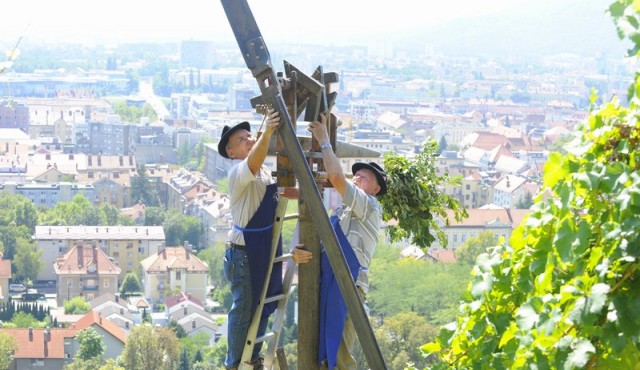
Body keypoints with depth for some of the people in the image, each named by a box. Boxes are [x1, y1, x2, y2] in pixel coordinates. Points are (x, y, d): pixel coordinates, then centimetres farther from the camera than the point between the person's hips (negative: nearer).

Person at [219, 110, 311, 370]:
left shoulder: (266, 171, 10)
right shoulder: (239, 172, -18)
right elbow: (254, 161, -41)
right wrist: (267, 132, -57)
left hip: (268, 246, 8)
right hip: (245, 249, -8)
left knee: (264, 305, 18)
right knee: (244, 308, 0)